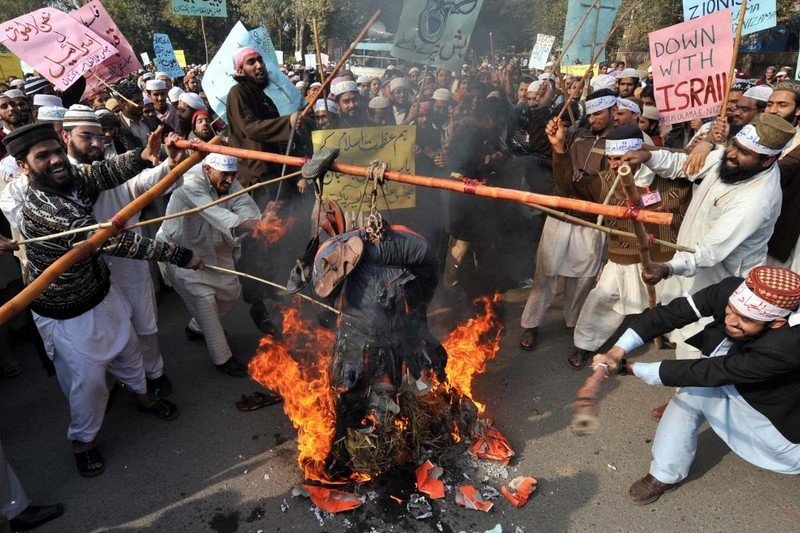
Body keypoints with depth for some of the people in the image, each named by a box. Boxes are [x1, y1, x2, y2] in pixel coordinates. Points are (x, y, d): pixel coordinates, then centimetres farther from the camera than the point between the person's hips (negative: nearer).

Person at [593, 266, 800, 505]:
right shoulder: (730, 290, -33)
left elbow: (705, 373, -40)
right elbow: (671, 313, -31)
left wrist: (630, 368, -40)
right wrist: (618, 351, -45)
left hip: (773, 405, -3)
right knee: (690, 395, -14)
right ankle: (665, 475, 1)